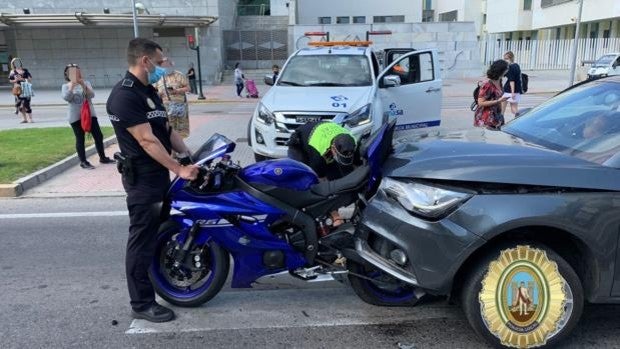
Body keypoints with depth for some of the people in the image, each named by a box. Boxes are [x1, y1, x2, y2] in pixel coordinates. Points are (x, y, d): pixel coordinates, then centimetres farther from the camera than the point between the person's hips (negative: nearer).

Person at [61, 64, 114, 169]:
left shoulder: (86, 83, 4)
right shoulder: (65, 86, 0)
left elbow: (92, 95, -10)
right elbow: (66, 98, -17)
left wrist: (83, 86, -25)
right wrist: (72, 86, -26)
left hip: (90, 114, 3)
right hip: (76, 117, -3)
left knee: (98, 136, 5)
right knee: (80, 139, 1)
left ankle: (102, 157, 19)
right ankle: (83, 162, 9)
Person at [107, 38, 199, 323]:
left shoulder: (149, 92, 13)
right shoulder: (124, 95, -19)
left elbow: (167, 130, 13)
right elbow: (147, 140, -23)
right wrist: (179, 169, -23)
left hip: (159, 174, 10)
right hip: (142, 179, -10)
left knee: (163, 231, 22)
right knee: (143, 240, -3)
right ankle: (142, 304, 7)